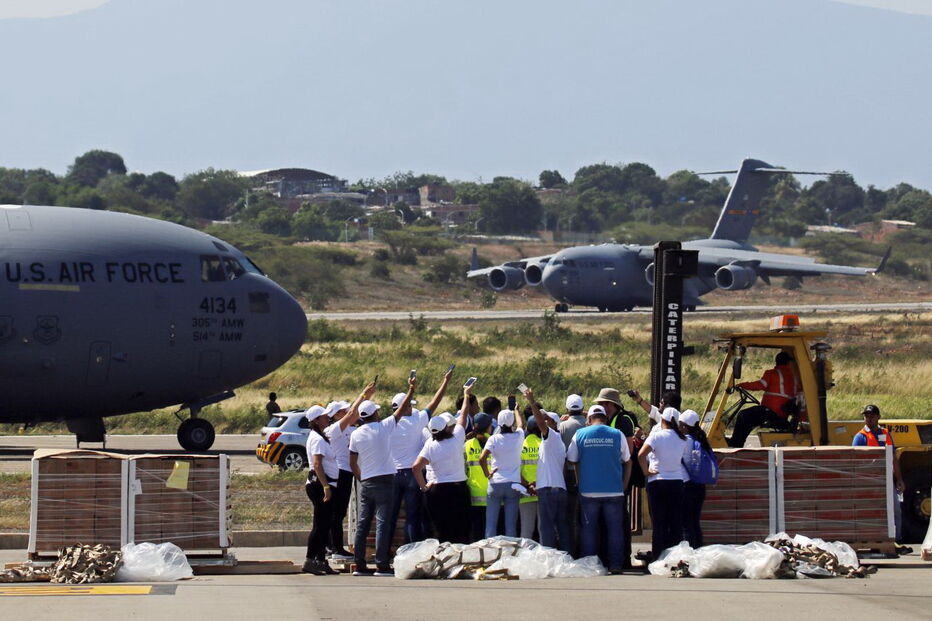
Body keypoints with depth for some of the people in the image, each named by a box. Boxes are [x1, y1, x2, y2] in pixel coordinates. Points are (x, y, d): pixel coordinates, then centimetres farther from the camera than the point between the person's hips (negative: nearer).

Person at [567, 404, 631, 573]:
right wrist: (623, 487, 17)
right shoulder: (617, 435, 1)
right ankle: (615, 564, 4)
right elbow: (627, 462, 9)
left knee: (588, 529, 7)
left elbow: (572, 462, 8)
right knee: (615, 528, 7)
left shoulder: (580, 434, 2)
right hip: (614, 490, 0)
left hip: (588, 491, 0)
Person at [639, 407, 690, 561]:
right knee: (676, 523, 7)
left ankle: (658, 558, -1)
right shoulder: (682, 439, 5)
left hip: (657, 481, -3)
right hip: (677, 482, 3)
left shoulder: (656, 436, -9)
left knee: (659, 524, 1)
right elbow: (686, 459, 9)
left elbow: (641, 455, -19)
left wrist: (646, 471, -9)